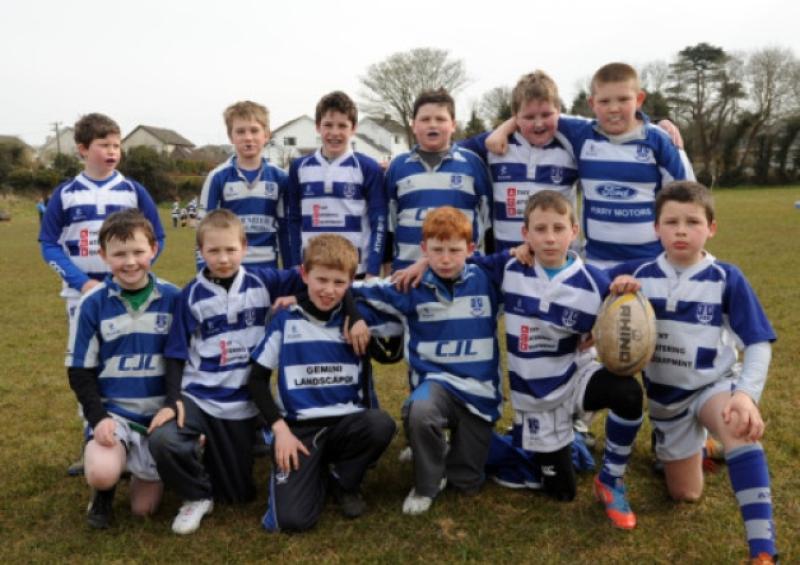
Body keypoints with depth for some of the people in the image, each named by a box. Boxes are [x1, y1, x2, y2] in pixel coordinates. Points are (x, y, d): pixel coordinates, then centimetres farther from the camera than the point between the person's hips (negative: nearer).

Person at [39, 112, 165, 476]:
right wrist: (81, 281, -11)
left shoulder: (133, 191, 1)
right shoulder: (65, 194, 2)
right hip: (81, 296, 1)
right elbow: (49, 244, 3)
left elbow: (156, 239, 3)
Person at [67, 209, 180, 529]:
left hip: (159, 413, 1)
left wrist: (174, 406, -12)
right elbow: (80, 371, -1)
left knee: (143, 507, 2)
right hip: (112, 411, -1)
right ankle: (104, 491, 9)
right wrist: (98, 417, -14)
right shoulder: (93, 304, -5)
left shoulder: (173, 299, -4)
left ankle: (146, 470, 36)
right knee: (101, 474, -29)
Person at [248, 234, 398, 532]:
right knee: (292, 518, -21)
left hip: (348, 422, 2)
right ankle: (319, 471, 15)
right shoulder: (285, 321, -1)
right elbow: (257, 379, 2)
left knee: (382, 424, -34)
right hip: (300, 427, -1)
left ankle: (343, 480, 0)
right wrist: (280, 429, -9)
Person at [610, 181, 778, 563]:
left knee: (738, 429, -39)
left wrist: (747, 394, -30)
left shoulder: (727, 279, -15)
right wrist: (617, 294, -22)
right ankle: (698, 446, 46)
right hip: (664, 396, 3)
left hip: (712, 386, -3)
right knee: (684, 494, 14)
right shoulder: (638, 275, -8)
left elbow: (758, 344, -14)